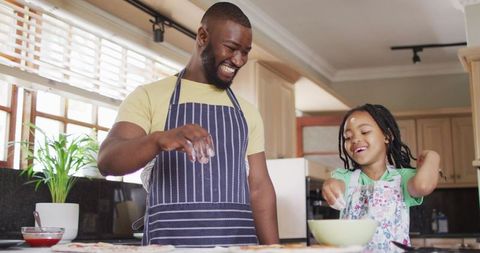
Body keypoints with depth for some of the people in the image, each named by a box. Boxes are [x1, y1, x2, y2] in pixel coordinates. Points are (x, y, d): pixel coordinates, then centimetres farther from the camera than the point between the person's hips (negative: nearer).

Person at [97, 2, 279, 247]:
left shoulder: (247, 112, 14)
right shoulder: (150, 96, 2)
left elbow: (259, 188, 12)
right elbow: (107, 160, -11)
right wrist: (158, 139, -29)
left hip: (239, 242, 3)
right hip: (170, 241, -3)